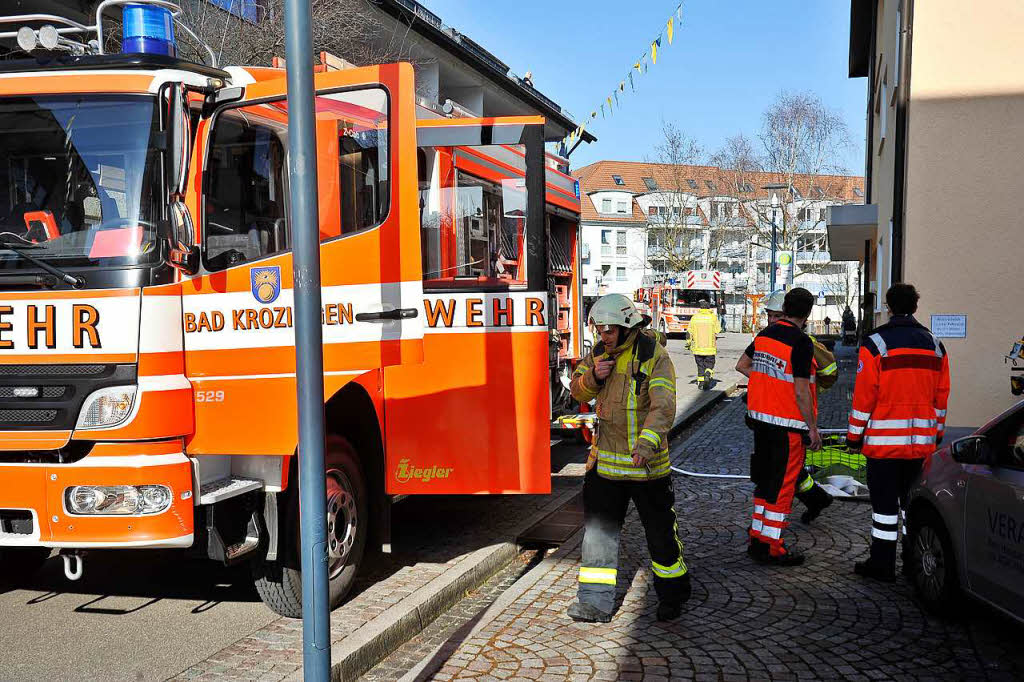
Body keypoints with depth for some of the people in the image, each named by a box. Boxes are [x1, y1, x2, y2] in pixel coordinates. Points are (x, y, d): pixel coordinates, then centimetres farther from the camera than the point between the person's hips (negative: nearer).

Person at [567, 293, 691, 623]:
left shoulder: (654, 356, -16)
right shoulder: (601, 352, 5)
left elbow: (663, 407, -25)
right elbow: (577, 391, 11)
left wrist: (646, 444, -41)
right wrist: (592, 376, -11)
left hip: (645, 461, -5)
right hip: (605, 458, 6)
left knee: (660, 531, 8)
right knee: (598, 528, 6)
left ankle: (673, 595, 29)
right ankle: (596, 603, 14)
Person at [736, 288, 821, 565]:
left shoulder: (765, 334, 6)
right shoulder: (801, 342, -17)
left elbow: (741, 365, 18)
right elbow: (801, 391, -18)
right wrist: (813, 427, -11)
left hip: (761, 418, 7)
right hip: (789, 424, -7)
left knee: (765, 479, 17)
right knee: (783, 484, 1)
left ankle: (757, 538, 24)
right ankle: (772, 548, 5)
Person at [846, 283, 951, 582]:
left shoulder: (875, 344, -9)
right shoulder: (935, 345, 8)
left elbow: (864, 395, -10)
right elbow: (941, 396, 12)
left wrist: (854, 434, -2)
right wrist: (936, 433, 22)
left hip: (884, 440, -5)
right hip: (922, 441, 5)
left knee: (884, 502, 2)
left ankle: (882, 564, 7)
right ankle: (914, 561, 22)